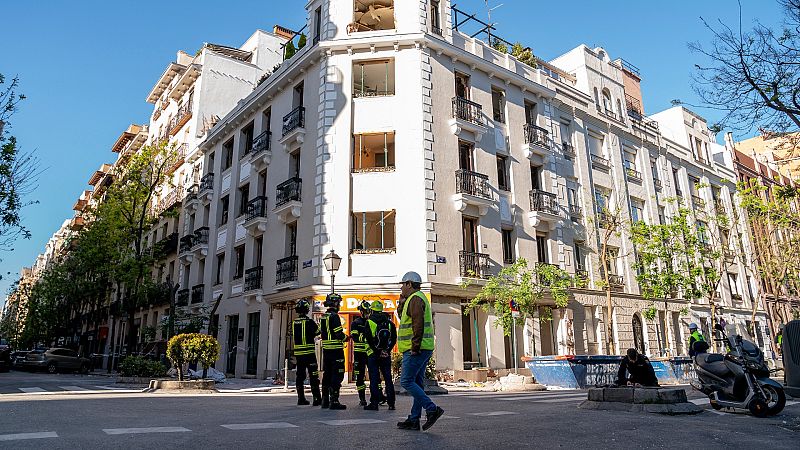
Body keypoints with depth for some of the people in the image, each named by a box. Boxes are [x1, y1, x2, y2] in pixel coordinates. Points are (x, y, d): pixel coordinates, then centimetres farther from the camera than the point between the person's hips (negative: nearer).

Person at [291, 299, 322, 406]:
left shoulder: (294, 323, 7)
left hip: (298, 352, 6)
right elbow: (318, 332, -3)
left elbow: (294, 337, 15)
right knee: (313, 375, -2)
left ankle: (301, 398, 14)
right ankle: (317, 398, -4)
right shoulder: (309, 322, -12)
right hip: (309, 352, -6)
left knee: (300, 375, 11)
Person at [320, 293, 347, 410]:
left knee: (327, 374, 14)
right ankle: (334, 401, -6)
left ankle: (325, 400, 20)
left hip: (326, 349, 9)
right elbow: (339, 334, -19)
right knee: (337, 375, -5)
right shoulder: (334, 316, -15)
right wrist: (346, 338, 1)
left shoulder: (323, 317, 12)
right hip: (336, 350, -9)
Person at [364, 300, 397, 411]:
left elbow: (369, 339, -12)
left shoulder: (370, 322, -5)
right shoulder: (389, 322, 7)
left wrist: (376, 351, -8)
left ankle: (374, 403, 2)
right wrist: (387, 350, 1)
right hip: (386, 355, 4)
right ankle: (391, 403, 10)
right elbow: (394, 338, 3)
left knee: (374, 379, 1)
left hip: (373, 354, -4)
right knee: (388, 378, 8)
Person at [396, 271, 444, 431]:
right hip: (423, 350, 10)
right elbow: (404, 318, 29)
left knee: (406, 381, -9)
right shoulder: (418, 298, 22)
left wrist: (415, 347, -21)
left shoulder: (415, 299, -11)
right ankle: (414, 420, 14)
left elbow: (418, 324, -21)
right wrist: (402, 302, 18)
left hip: (417, 350, -10)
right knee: (416, 383, 10)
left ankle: (432, 409, -11)